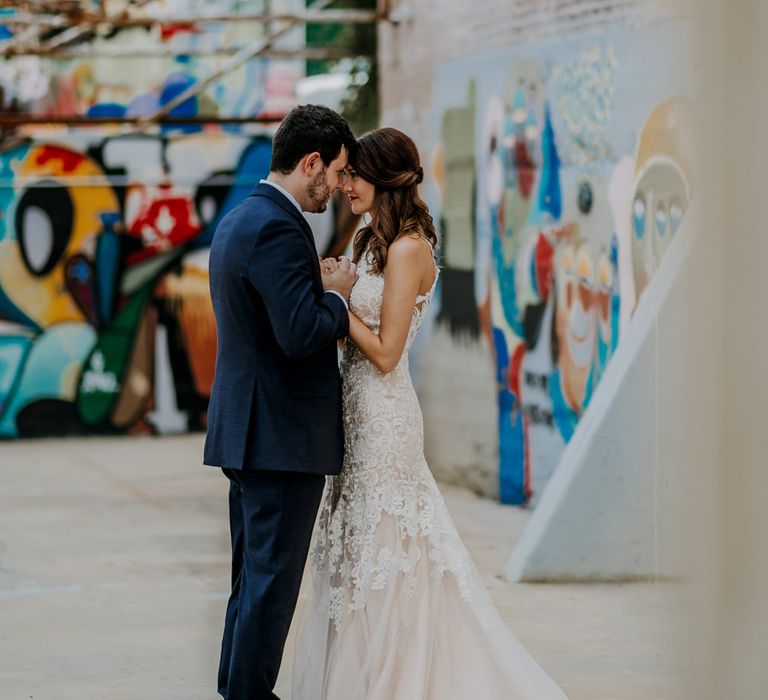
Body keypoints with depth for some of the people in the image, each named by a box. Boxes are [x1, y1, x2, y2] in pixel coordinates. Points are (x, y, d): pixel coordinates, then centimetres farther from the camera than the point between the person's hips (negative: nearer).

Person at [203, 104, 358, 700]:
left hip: (247, 430, 10)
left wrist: (325, 293, 11)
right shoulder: (278, 229, -18)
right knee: (273, 578, -3)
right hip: (283, 435, -10)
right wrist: (338, 295, -8)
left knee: (255, 576, 17)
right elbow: (301, 335, -25)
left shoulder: (239, 220, 14)